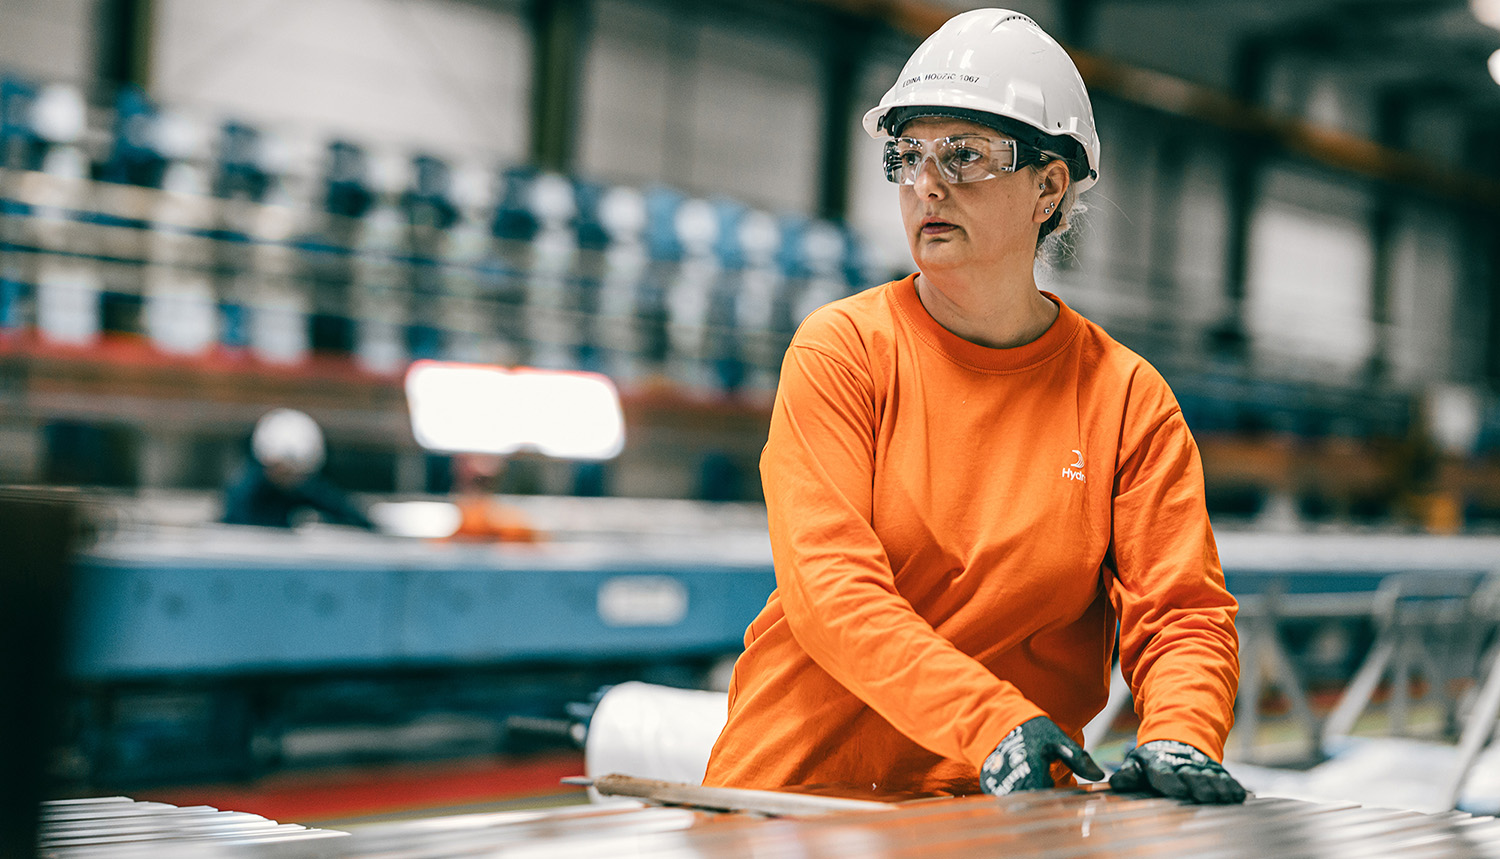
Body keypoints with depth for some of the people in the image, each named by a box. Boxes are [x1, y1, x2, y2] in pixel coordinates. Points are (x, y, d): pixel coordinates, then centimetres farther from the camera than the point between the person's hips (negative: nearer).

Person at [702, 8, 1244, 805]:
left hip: (1006, 804, 2)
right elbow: (830, 587, -13)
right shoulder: (841, 349, -2)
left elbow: (1182, 616, 1)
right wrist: (996, 723, -25)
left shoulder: (1127, 396, 4)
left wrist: (1177, 738, -20)